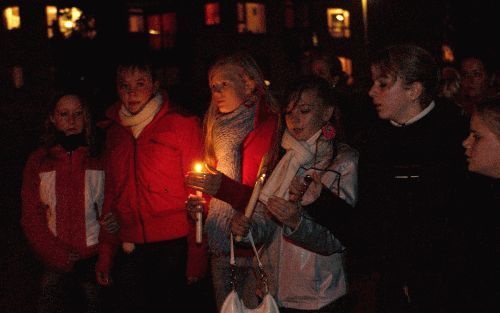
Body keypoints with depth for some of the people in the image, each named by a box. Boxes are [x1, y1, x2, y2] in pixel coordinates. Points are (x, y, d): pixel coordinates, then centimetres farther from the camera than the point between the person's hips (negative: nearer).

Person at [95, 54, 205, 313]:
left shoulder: (182, 125, -3)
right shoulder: (115, 131, 11)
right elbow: (111, 194, 15)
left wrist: (196, 257, -11)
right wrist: (105, 254, 11)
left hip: (173, 246, -4)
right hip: (130, 250, 4)